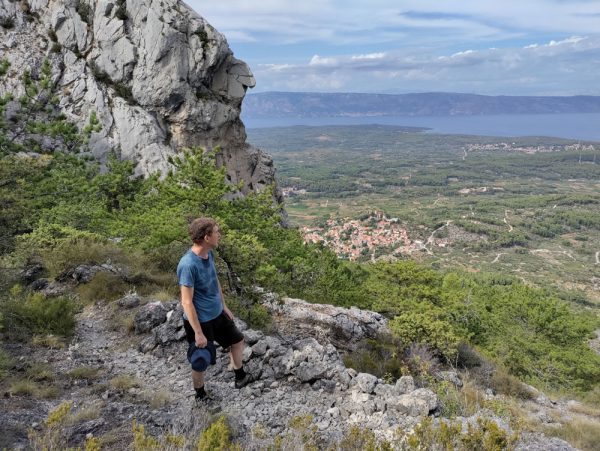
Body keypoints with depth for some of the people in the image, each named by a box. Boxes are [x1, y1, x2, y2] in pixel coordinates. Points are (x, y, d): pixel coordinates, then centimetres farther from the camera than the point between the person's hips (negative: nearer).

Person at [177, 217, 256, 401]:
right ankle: (200, 395, 38)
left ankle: (240, 377, 45)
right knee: (201, 363, 11)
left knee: (237, 340, 23)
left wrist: (224, 306, 18)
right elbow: (187, 302, -27)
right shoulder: (188, 265, -31)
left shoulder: (209, 254, -5)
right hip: (200, 321, -8)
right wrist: (198, 333, -24)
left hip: (217, 314, 8)